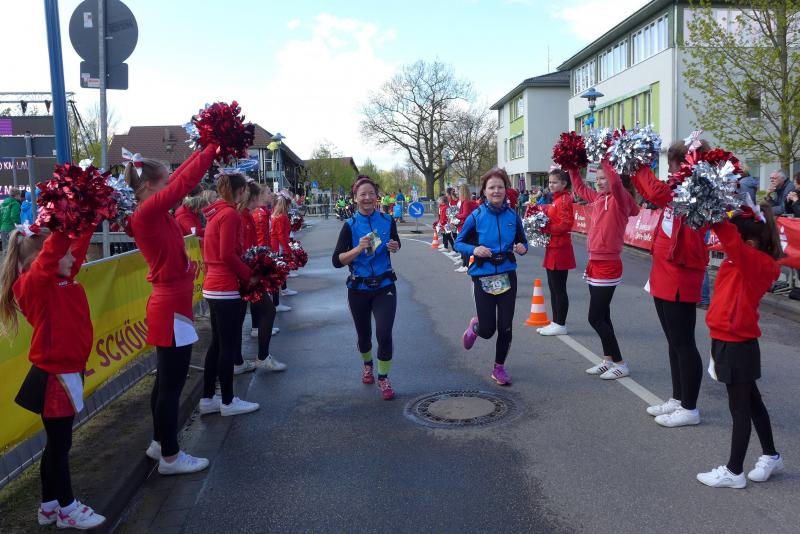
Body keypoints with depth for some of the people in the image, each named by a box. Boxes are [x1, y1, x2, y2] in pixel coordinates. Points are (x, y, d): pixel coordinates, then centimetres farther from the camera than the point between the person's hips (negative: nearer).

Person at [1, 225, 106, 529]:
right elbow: (53, 249, -33)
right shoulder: (33, 283, -16)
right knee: (60, 444, 5)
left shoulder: (62, 278, 7)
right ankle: (66, 509, 20)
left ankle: (49, 506, 31)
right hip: (54, 376, -9)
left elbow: (79, 240, 9)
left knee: (57, 443, 18)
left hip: (68, 371, 9)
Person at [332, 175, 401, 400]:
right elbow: (337, 261, -12)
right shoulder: (350, 226, -8)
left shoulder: (387, 221, -3)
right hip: (359, 288, 0)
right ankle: (367, 365, 47)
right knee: (364, 334, 15)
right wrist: (359, 248, -26)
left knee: (384, 333, -13)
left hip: (384, 286, 0)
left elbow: (396, 243, 17)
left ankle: (383, 378, 7)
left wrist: (394, 246, -6)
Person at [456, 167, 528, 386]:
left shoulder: (513, 216, 0)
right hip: (483, 277, -2)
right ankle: (475, 326, 39)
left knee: (505, 327, 4)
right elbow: (458, 243, 0)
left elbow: (522, 242, 12)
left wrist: (522, 248, -12)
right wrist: (474, 249, -20)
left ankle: (499, 368, 25)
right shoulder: (476, 216, -7)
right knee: (487, 330, 1)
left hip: (507, 276, 2)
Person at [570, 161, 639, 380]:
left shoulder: (620, 199, -12)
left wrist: (605, 160, -24)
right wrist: (572, 166, 16)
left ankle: (620, 364, 5)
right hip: (595, 264, 9)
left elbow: (615, 181, -33)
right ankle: (608, 360, 23)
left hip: (608, 265, -9)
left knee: (596, 318, -5)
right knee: (602, 316, 13)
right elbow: (580, 188, 25)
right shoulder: (598, 198, 10)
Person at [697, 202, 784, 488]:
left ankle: (734, 471, 15)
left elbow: (732, 241, -34)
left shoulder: (759, 263, -19)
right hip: (726, 340, 9)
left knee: (739, 407, 3)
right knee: (751, 401, 21)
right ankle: (771, 456, 37)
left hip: (738, 345, -9)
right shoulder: (737, 262, 7)